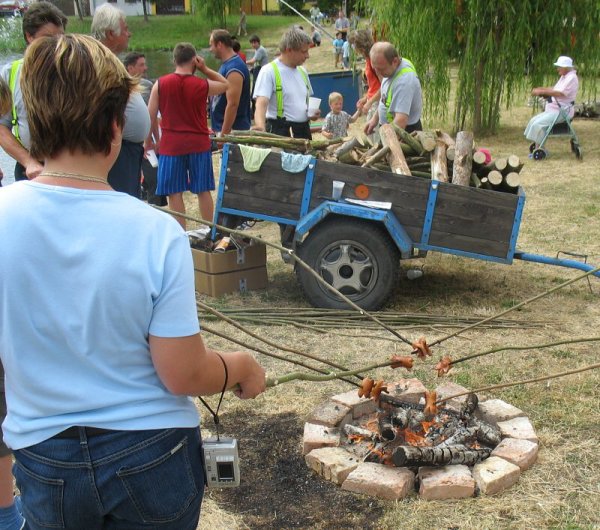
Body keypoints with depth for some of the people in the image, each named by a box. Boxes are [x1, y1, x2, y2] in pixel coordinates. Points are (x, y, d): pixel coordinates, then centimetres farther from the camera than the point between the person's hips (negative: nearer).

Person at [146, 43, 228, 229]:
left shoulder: (160, 84, -4)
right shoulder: (203, 85, -4)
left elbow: (150, 116, -2)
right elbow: (226, 84, 16)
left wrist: (150, 140, 12)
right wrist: (205, 69, 8)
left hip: (171, 144, -1)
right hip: (199, 143, 1)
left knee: (175, 193, 4)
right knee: (203, 190, 11)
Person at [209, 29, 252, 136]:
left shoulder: (234, 69, -18)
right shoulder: (226, 65, 13)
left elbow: (232, 104, -23)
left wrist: (224, 134, -22)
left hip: (233, 131, -10)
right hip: (221, 128, 10)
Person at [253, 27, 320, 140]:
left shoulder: (302, 71, 14)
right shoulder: (269, 71, -10)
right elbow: (261, 103, -22)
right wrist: (260, 127, -41)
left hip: (303, 130, 7)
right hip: (280, 132, -7)